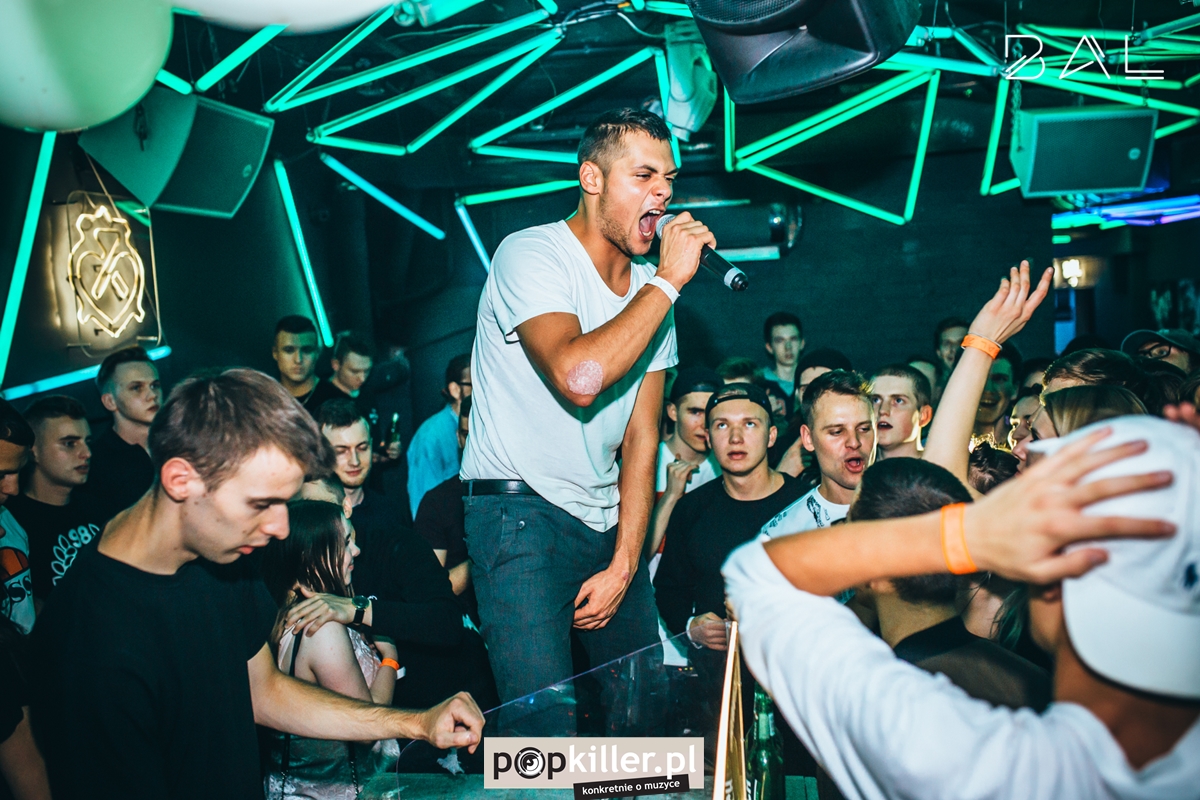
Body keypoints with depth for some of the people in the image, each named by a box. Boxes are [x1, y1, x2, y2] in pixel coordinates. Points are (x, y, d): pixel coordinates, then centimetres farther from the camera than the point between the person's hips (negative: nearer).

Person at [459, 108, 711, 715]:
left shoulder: (652, 290, 7)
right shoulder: (531, 255, -13)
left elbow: (641, 437, 6)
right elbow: (578, 377, -32)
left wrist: (623, 565, -2)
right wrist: (667, 282, -21)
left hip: (606, 520, 7)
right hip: (520, 514, -6)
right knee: (546, 728, -13)